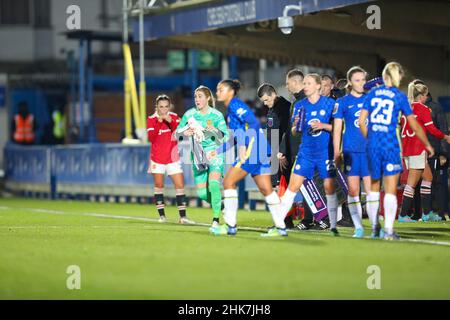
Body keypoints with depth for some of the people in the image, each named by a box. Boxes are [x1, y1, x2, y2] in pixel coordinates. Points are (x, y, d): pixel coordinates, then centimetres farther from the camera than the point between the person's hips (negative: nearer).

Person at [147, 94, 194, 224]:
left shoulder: (174, 117, 0)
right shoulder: (152, 119, -5)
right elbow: (151, 138, -17)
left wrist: (170, 121, -25)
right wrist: (159, 122, -25)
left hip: (172, 158, 1)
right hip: (157, 158, -1)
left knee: (180, 185, -5)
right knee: (159, 185, 3)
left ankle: (182, 216, -3)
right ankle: (162, 215, 12)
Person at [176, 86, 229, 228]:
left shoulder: (217, 115, -5)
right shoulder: (189, 114, 0)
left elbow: (224, 138, -6)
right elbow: (177, 134, 5)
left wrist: (215, 131, -26)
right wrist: (185, 133, -18)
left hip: (214, 152, -3)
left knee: (213, 183, -24)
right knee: (202, 192, 0)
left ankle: (216, 219, -18)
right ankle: (221, 207, 28)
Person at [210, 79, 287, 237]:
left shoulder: (235, 104, -6)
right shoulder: (230, 110, 22)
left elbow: (253, 123, -19)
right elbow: (236, 138, 28)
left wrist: (243, 146, -22)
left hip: (255, 148, -9)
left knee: (229, 181, -7)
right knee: (266, 189, 7)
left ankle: (230, 225, -6)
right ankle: (280, 227, 7)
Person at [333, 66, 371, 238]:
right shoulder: (342, 102, 4)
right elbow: (337, 129, 4)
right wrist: (337, 153, -1)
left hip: (370, 150, 1)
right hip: (351, 151, -1)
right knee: (353, 190, -2)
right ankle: (358, 227, 4)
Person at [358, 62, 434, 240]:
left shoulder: (372, 93, 7)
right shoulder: (400, 97, 0)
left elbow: (361, 121, 3)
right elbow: (414, 126, 4)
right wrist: (427, 145, 17)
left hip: (373, 144, 3)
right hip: (390, 145, -3)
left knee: (374, 187, 16)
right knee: (390, 190, -1)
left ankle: (374, 228, 21)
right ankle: (388, 230, -7)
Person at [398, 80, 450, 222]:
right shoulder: (423, 109, -9)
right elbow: (432, 129, -8)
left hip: (406, 145, 8)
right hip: (417, 148, -8)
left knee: (428, 177, 17)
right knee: (412, 182, -5)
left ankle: (427, 213, 19)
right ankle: (403, 215, -6)